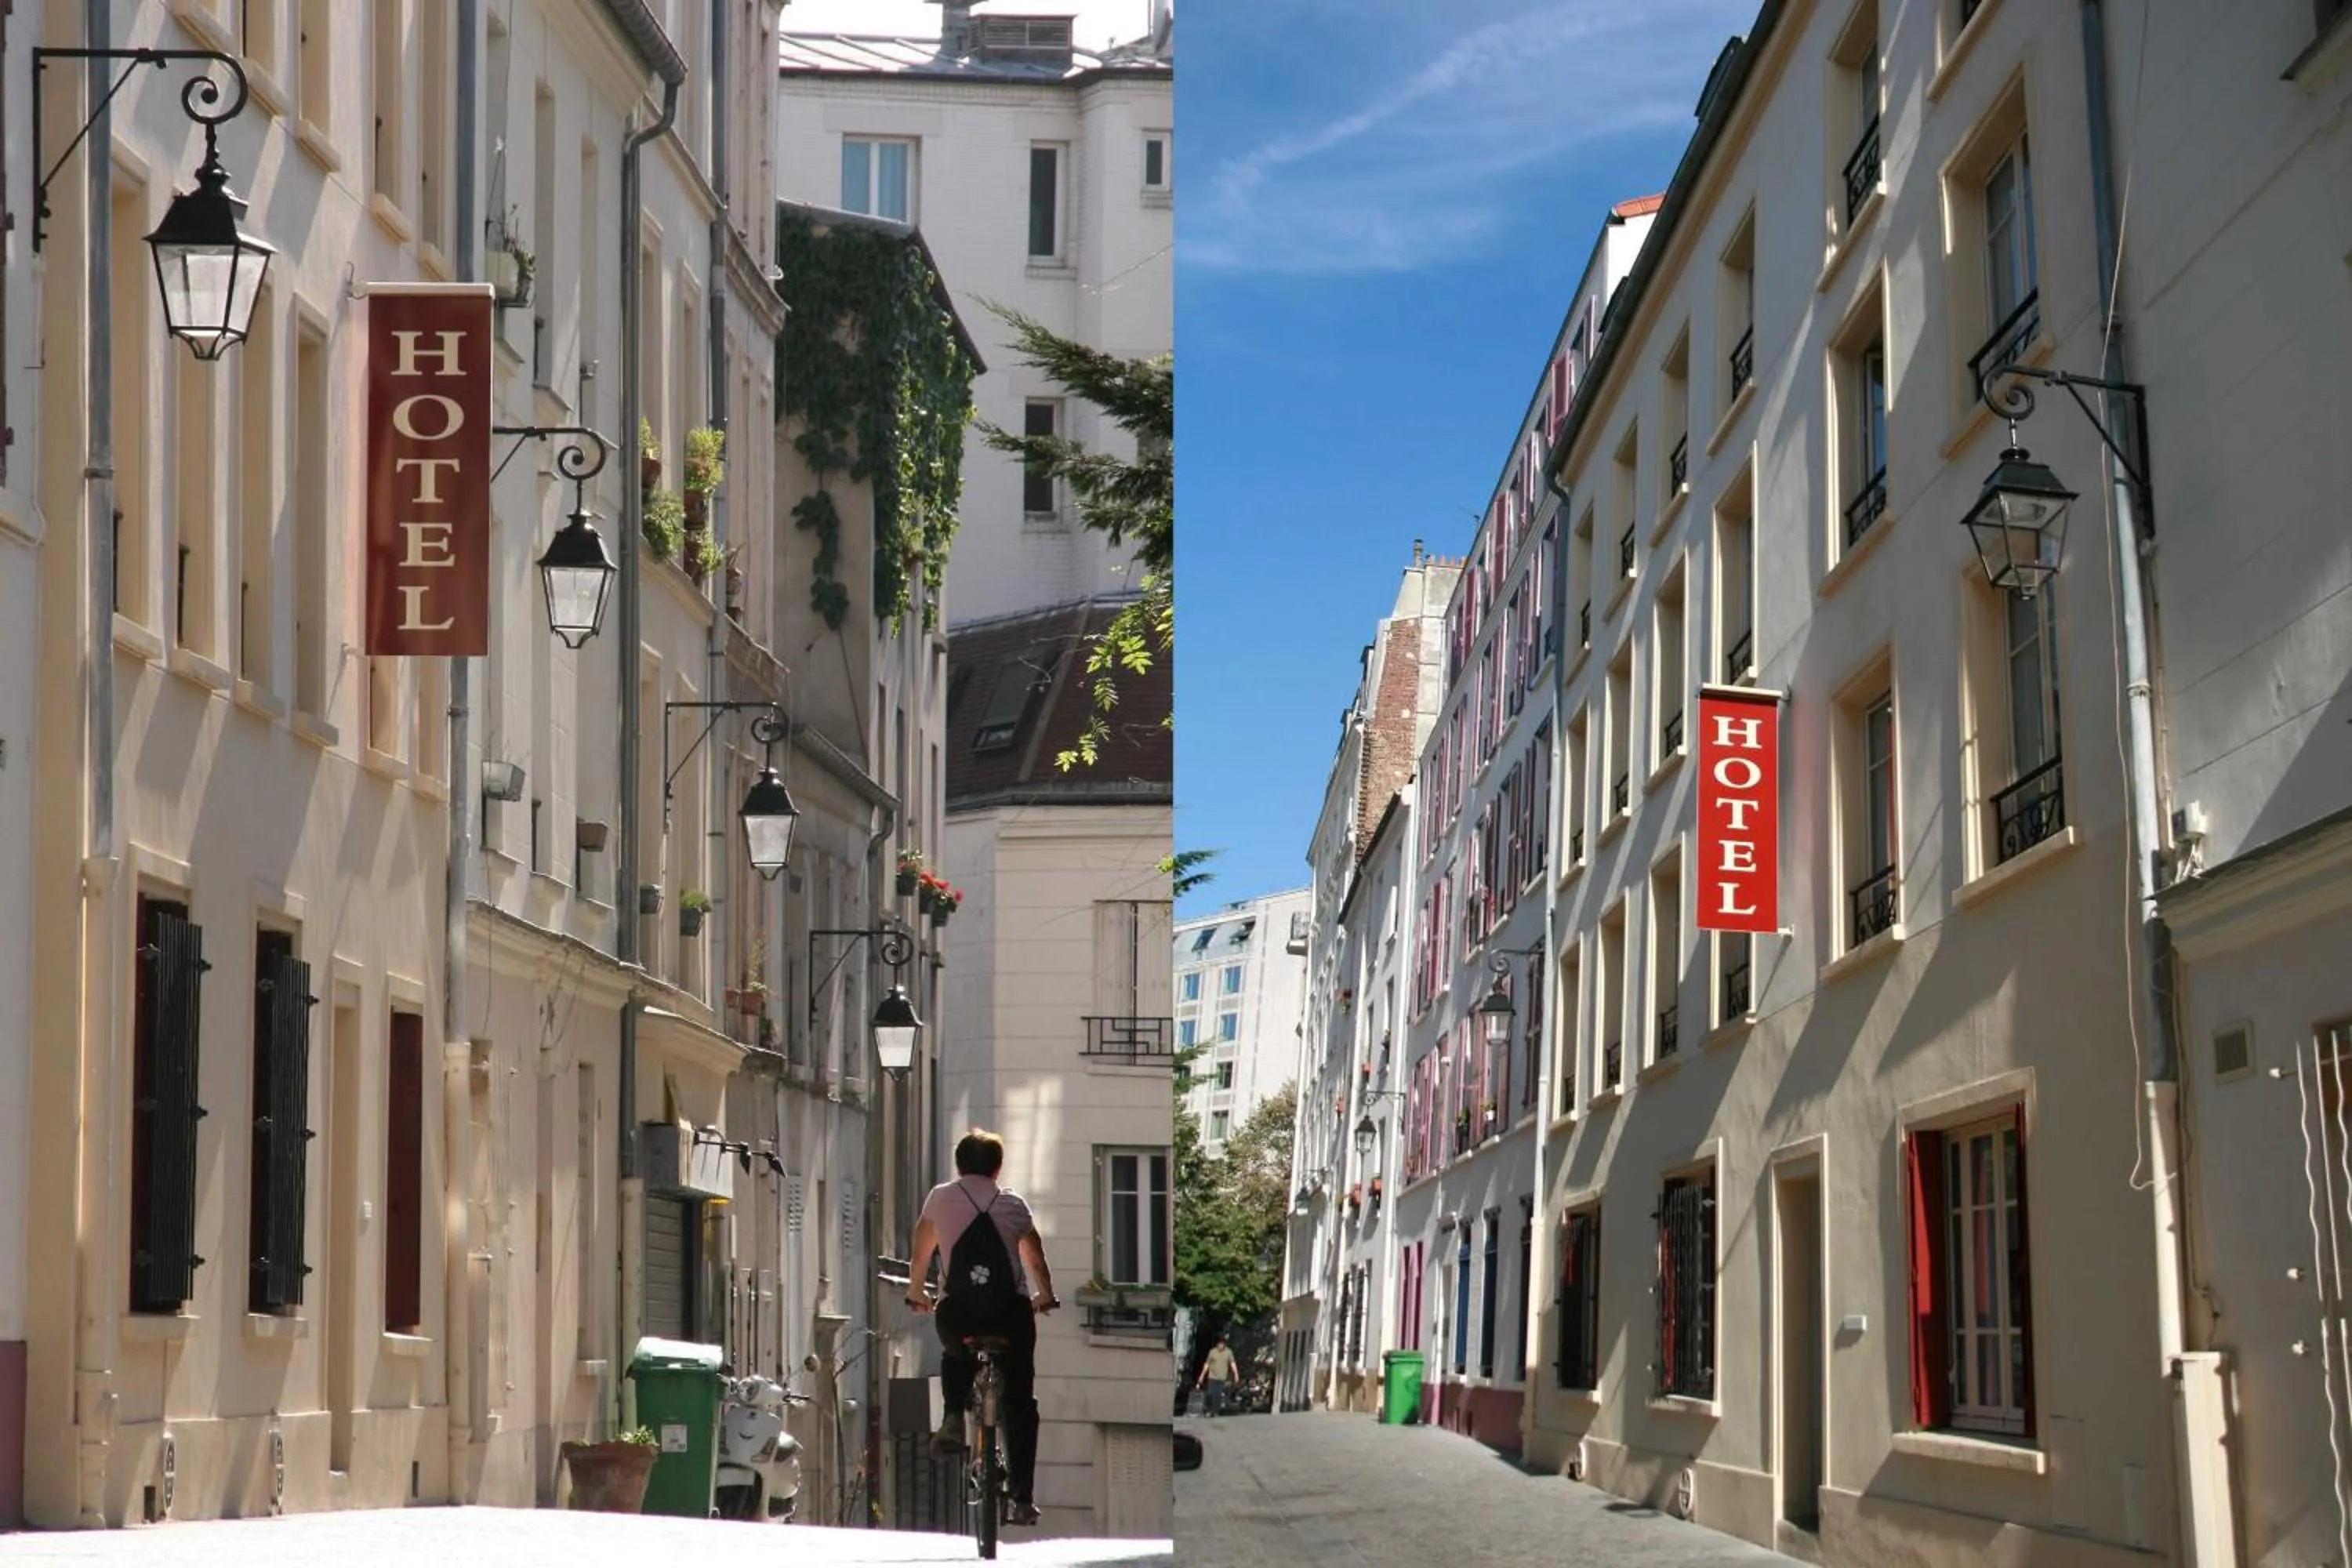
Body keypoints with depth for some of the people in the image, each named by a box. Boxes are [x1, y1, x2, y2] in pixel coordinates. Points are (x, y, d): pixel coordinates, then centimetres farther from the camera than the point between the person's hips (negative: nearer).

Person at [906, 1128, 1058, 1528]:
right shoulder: (1013, 1203, 12)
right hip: (1011, 1313, 0)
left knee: (955, 1356, 36)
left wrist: (916, 1293, 37)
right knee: (1020, 1403, 13)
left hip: (956, 1314, 0)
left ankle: (954, 1418, 11)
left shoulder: (941, 1197, 11)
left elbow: (920, 1253, 20)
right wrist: (1046, 1297, 39)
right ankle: (1023, 1499, 8)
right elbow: (1036, 1260, 20)